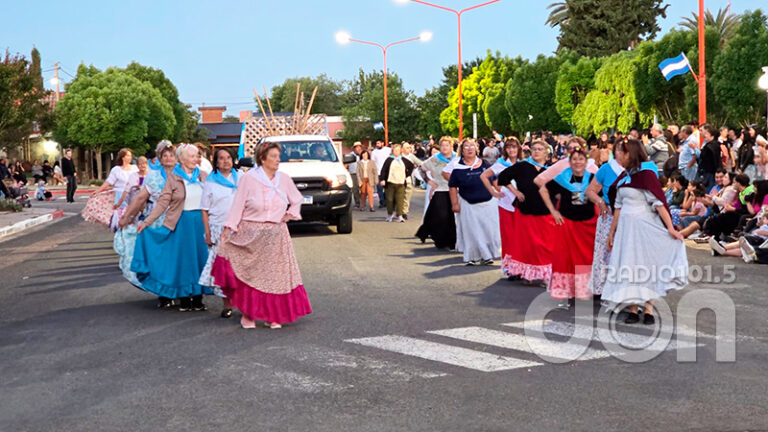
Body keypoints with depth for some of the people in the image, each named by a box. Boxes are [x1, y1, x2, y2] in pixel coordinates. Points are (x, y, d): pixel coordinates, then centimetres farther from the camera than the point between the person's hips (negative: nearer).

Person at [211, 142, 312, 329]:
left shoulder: (284, 179, 5)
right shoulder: (249, 178, -6)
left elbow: (296, 200, 21)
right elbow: (238, 205, -6)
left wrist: (290, 214, 7)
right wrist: (229, 227, -12)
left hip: (276, 236, 3)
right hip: (251, 235, -3)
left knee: (276, 275, 1)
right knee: (249, 274, 2)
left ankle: (273, 316, 10)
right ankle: (247, 315, 13)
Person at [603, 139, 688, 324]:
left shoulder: (647, 175, -10)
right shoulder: (623, 178, 10)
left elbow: (659, 203, -16)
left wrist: (670, 228, -23)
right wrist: (612, 232, 15)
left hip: (644, 226, -6)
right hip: (626, 227, 6)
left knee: (646, 265, -2)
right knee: (629, 267, 5)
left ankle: (648, 310, 3)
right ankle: (633, 309, 9)